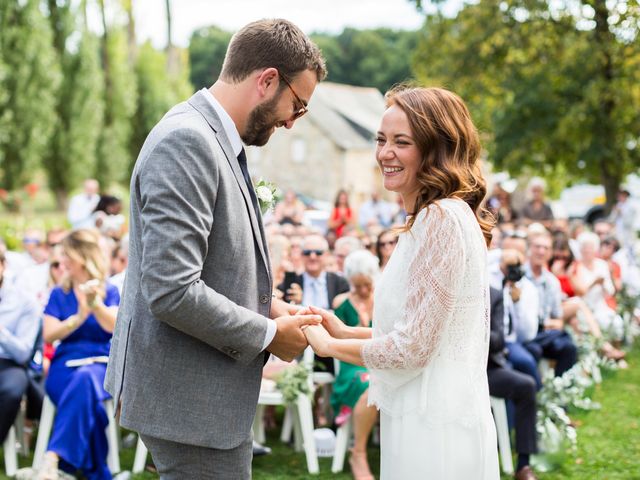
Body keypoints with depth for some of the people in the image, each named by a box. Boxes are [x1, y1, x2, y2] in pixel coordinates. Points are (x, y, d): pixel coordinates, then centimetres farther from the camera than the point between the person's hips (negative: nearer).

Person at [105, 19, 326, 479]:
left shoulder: (215, 139, 11)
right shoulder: (186, 141, -20)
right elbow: (170, 292, -27)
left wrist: (265, 305, 5)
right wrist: (268, 334, -15)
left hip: (207, 389, 10)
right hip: (191, 399, -10)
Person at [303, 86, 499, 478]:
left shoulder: (440, 217, -18)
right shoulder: (452, 213, 14)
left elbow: (412, 348, -20)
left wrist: (328, 344, -6)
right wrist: (346, 331, 9)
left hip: (433, 429, -9)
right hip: (428, 420, 9)